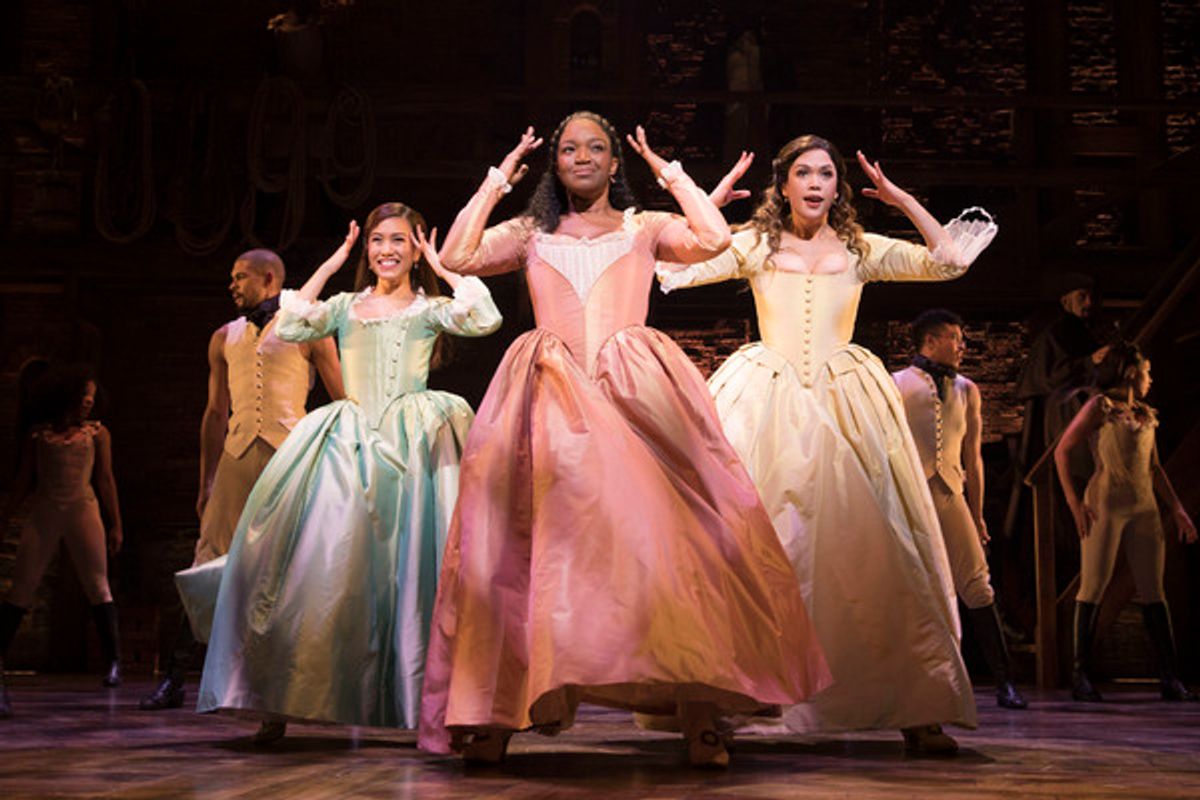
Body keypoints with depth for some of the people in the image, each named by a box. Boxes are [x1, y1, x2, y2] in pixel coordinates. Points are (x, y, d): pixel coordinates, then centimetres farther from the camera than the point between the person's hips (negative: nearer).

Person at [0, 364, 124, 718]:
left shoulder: (97, 433, 11)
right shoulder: (37, 434, 11)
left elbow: (105, 481, 10)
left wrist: (115, 525, 6)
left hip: (83, 512, -1)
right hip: (44, 515, 1)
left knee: (97, 585, -4)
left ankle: (113, 661, 0)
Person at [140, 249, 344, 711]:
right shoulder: (224, 338, 19)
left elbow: (342, 400, 6)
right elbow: (215, 413, 19)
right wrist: (206, 483, 14)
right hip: (237, 455, 3)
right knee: (210, 559, -3)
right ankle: (174, 678, 0)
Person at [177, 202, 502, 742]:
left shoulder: (429, 309, 10)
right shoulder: (346, 307, 18)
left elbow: (485, 318, -8)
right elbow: (289, 328, 2)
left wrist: (442, 267, 4)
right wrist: (333, 263, 9)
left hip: (410, 450, -2)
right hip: (347, 448, 2)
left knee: (408, 570, -5)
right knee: (323, 566, -5)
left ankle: (425, 700, 1)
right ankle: (280, 699, -1)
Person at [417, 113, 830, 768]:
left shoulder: (645, 229, 19)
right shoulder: (529, 234, 22)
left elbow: (714, 238, 1)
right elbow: (457, 257, 6)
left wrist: (670, 172, 14)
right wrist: (498, 180, 15)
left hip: (636, 394, -1)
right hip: (551, 395, 1)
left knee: (664, 527, -16)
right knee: (531, 538, -13)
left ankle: (699, 715, -15)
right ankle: (493, 712, -11)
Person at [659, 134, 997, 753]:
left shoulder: (861, 251, 12)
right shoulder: (754, 246, 9)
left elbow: (950, 260, 5)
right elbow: (673, 266, -2)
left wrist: (901, 200, 7)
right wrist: (714, 198, 1)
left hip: (845, 410, 1)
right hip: (767, 404, -1)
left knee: (873, 547, -6)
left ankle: (916, 709, -2)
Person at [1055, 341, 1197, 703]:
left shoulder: (1145, 415, 18)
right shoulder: (1100, 407, 0)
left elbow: (1154, 468, 21)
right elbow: (1062, 452, -3)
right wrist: (1074, 502, -10)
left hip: (1144, 507, 6)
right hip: (1106, 504, -6)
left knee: (1153, 592, 4)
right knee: (1093, 588, -5)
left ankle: (1169, 676, 5)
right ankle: (1080, 675, -1)